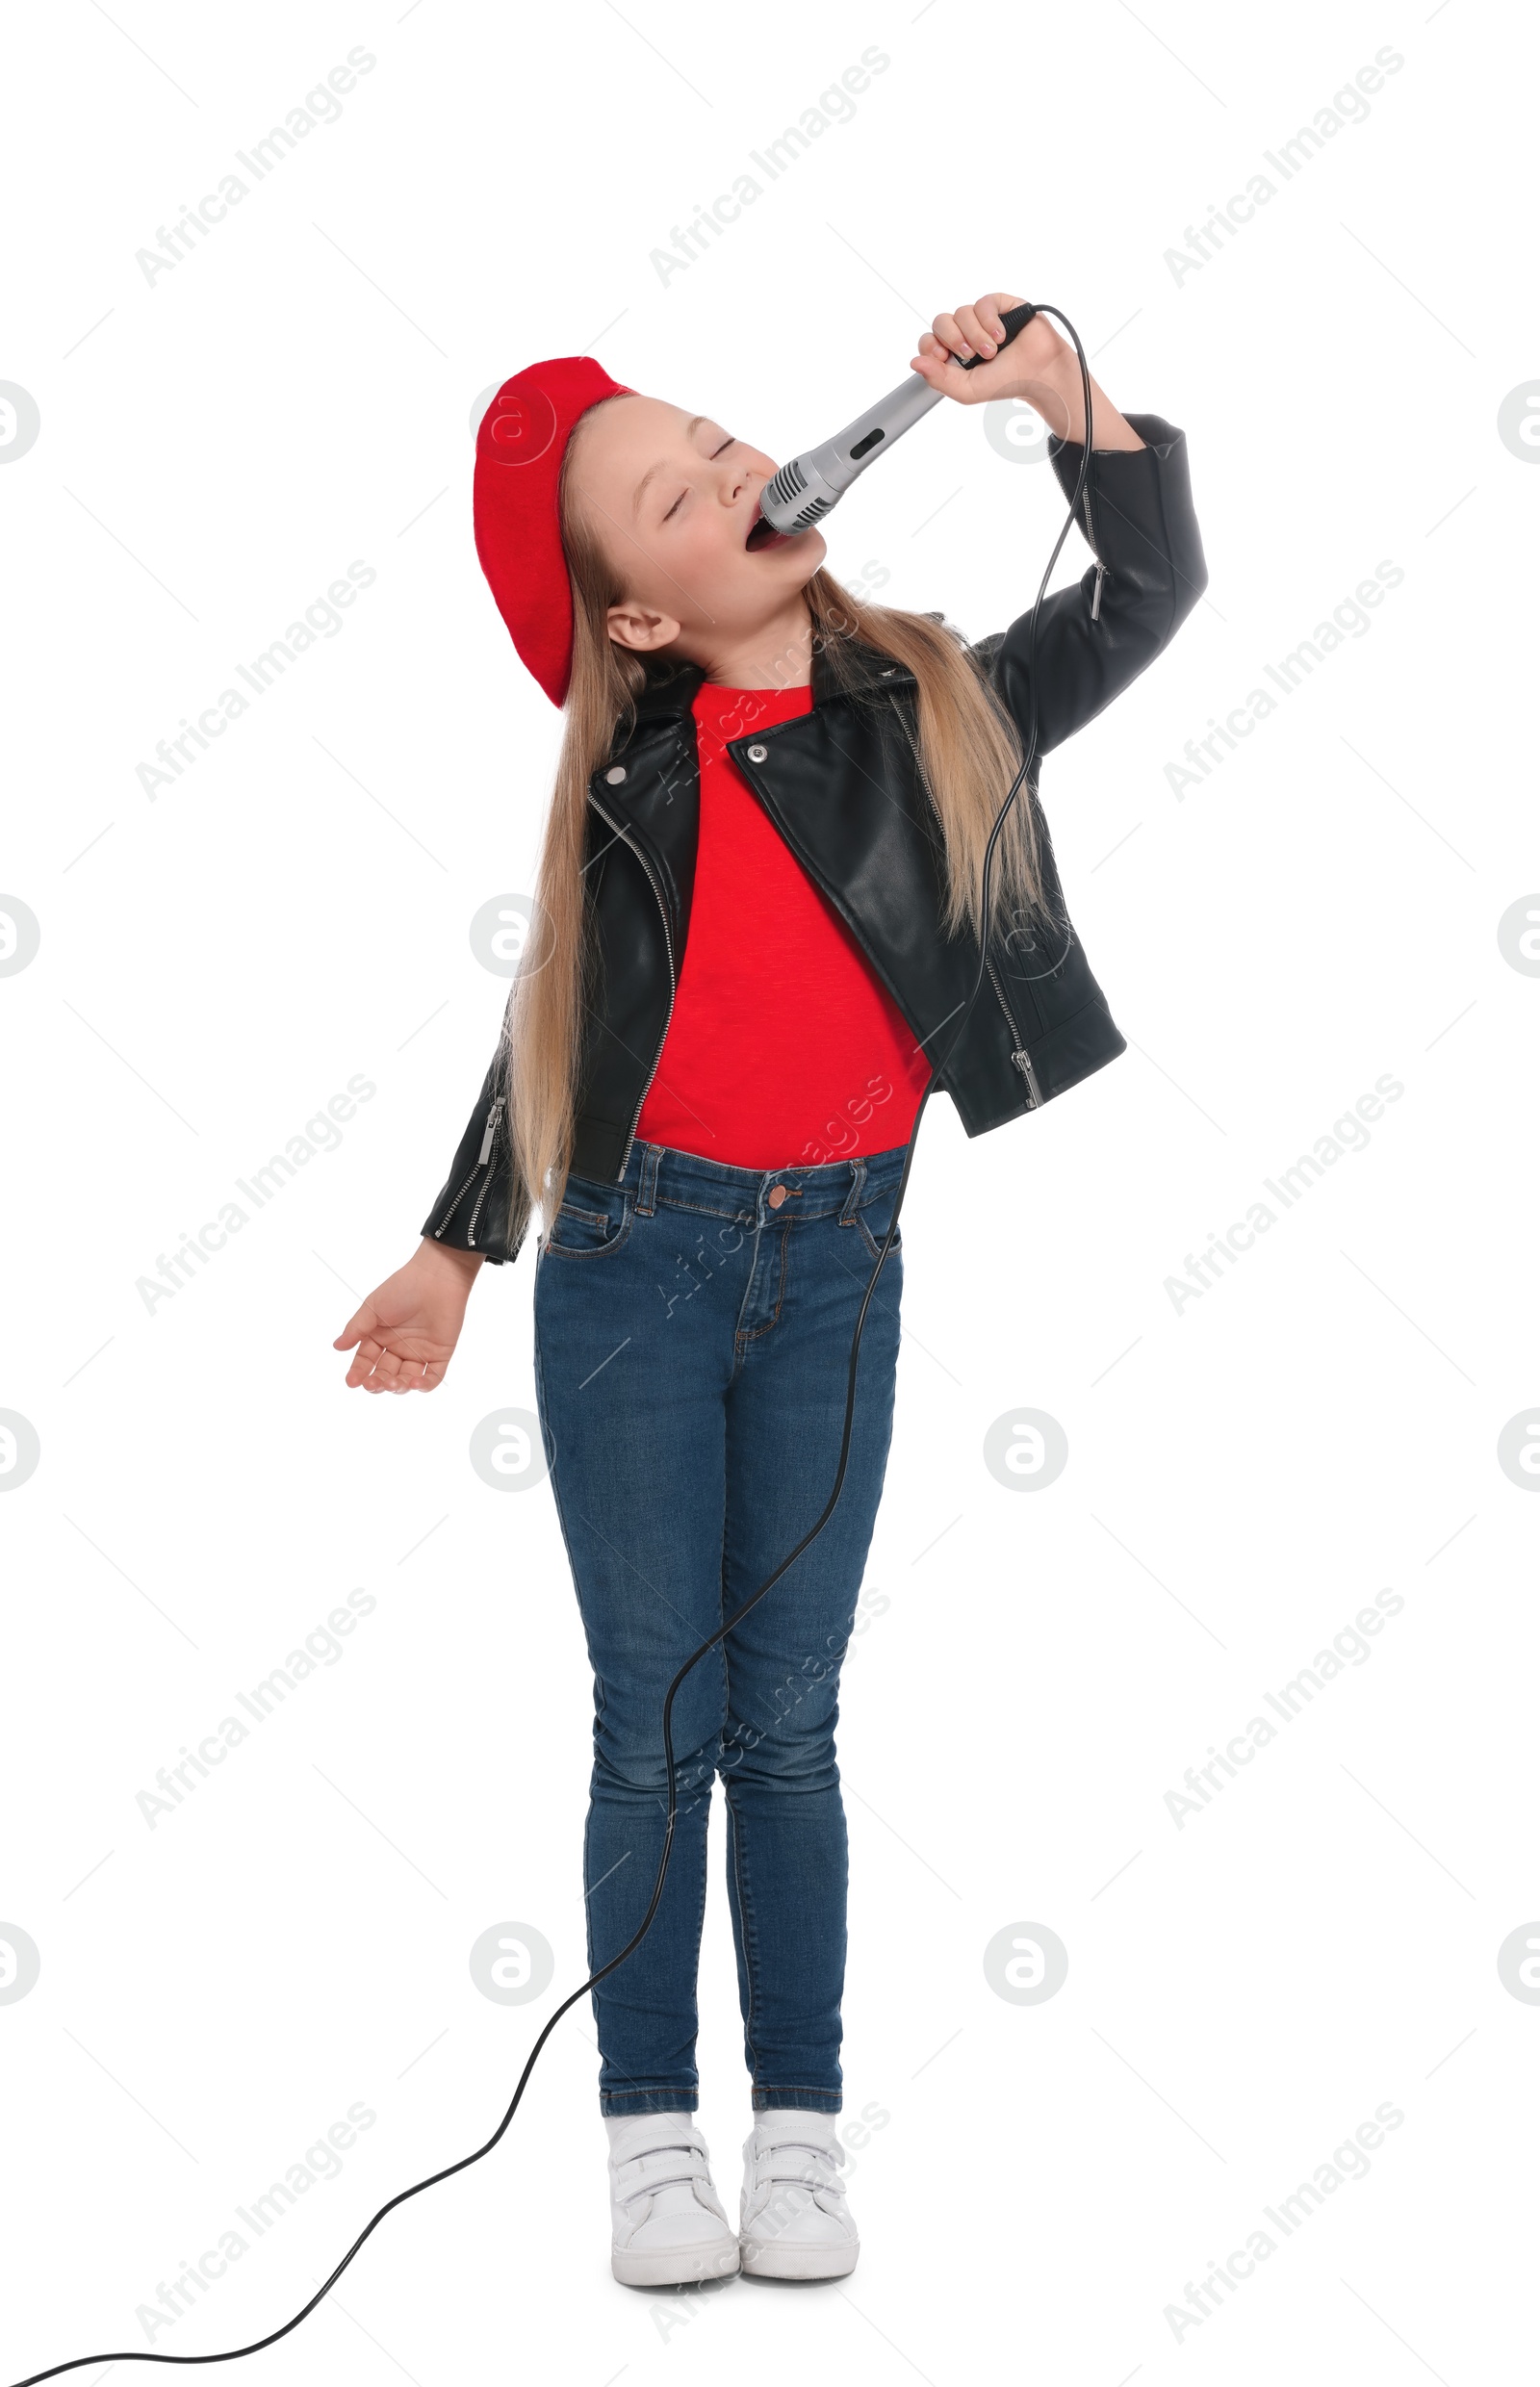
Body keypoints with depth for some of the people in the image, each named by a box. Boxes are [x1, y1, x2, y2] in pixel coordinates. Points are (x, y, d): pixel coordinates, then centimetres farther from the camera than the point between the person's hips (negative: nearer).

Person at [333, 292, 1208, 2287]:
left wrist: (1060, 394, -19)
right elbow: (552, 1017, 10)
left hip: (836, 1263, 1)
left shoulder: (931, 705, 0)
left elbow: (1151, 593, -6)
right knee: (657, 1721, 3)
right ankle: (652, 2135, 14)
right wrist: (456, 1249, 14)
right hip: (637, 1252, 0)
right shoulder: (633, 779, -2)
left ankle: (799, 2129, 16)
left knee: (787, 1719, 6)